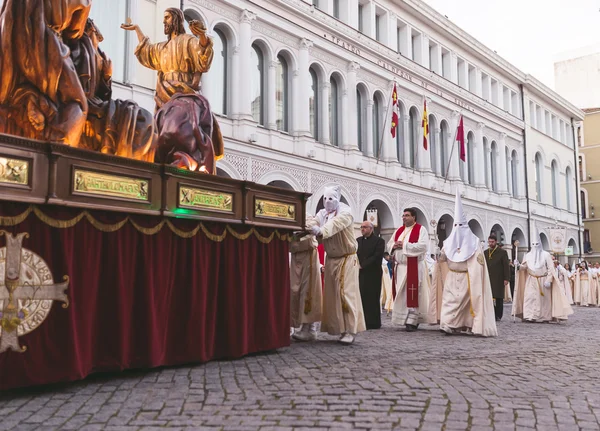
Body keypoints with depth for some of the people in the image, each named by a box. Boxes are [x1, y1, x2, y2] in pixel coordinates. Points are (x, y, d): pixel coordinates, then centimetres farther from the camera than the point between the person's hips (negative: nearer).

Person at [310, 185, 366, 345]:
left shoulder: (345, 212, -14)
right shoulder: (322, 213, 6)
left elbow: (335, 224, -34)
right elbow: (313, 224, -11)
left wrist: (321, 231, -52)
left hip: (346, 258, -6)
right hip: (331, 258, 6)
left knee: (346, 293, -10)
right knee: (332, 294, 5)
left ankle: (350, 330, -7)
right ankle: (339, 328, 12)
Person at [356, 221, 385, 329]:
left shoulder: (379, 241, -1)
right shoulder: (358, 240, 18)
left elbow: (377, 256, -11)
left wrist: (362, 265, -13)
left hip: (372, 274, -5)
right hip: (360, 274, 5)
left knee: (372, 299, -3)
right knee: (362, 298, 1)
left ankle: (373, 323, 3)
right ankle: (363, 322, 7)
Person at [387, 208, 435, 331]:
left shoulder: (421, 229, -3)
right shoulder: (399, 230, 18)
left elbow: (423, 246, -16)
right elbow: (389, 244, 18)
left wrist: (404, 245, -16)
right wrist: (394, 246, -6)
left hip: (414, 267, -6)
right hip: (399, 267, 6)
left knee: (412, 294, -8)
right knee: (400, 295, 7)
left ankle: (412, 321, -6)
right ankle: (403, 319, 16)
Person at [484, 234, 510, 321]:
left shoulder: (502, 252, 1)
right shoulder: (485, 252, 14)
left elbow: (506, 266, -2)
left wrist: (506, 279, -9)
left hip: (499, 280, -3)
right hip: (488, 279, 3)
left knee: (499, 298, 1)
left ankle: (498, 316, 7)